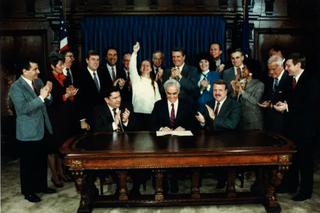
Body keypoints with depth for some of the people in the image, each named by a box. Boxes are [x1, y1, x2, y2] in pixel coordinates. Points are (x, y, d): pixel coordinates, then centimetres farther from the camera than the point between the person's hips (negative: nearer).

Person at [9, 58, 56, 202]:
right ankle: (28, 191, 22)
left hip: (42, 129, 7)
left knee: (42, 161, 17)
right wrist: (41, 97, -30)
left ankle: (41, 185, 34)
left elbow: (46, 103, 11)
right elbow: (23, 108, -26)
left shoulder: (38, 81, 5)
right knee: (28, 163, 7)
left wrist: (48, 94, -10)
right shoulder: (16, 87, -15)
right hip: (28, 132, -7)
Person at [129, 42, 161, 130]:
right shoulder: (136, 79, 8)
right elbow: (132, 67, -9)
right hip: (138, 112, -2)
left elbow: (158, 98, 15)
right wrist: (135, 52, -19)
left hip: (151, 113, 2)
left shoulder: (154, 83, 16)